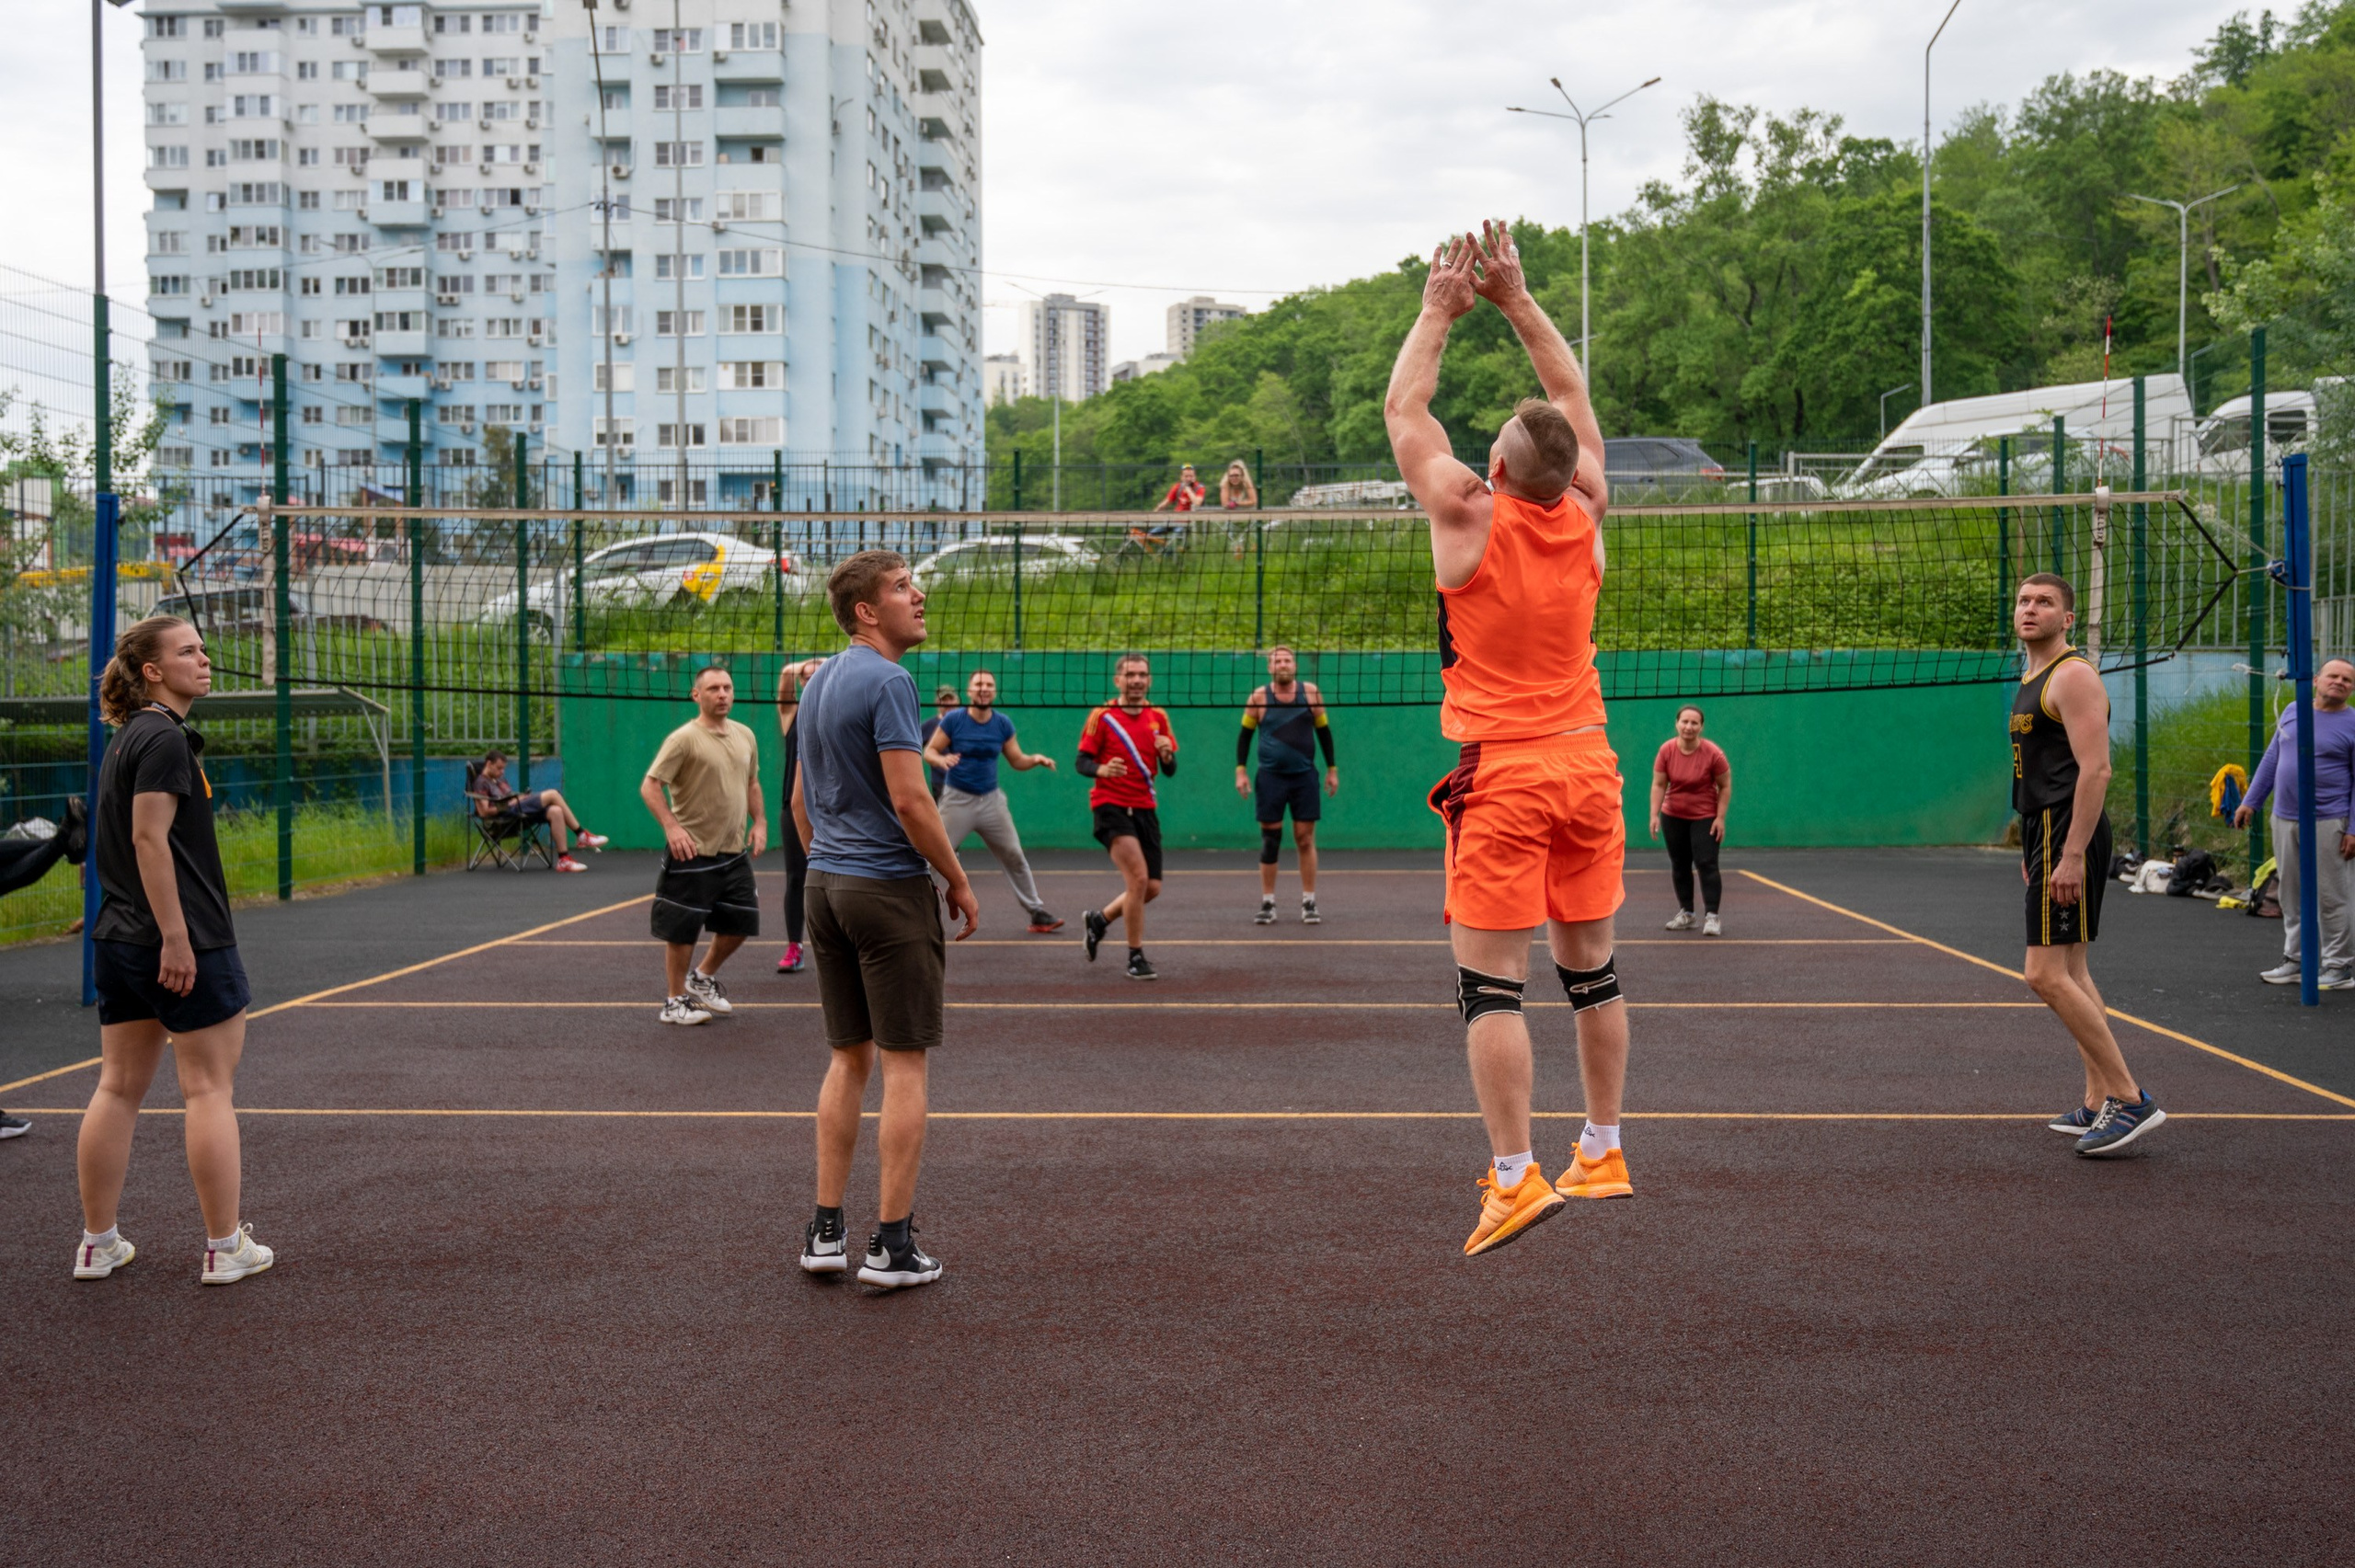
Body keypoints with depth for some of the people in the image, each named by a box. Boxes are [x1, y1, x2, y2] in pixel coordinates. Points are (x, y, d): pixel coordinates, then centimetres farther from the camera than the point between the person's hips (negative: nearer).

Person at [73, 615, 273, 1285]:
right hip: (187, 943, -9)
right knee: (210, 1087, -1)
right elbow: (149, 838, -20)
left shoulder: (129, 739, 16)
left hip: (118, 941, 9)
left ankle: (98, 1242, 17)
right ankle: (225, 1247, 4)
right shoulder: (165, 738, -13)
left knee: (118, 1086, 12)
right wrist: (175, 937, -22)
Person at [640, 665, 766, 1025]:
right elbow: (649, 785, -14)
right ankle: (675, 1001, 14)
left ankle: (703, 978, 34)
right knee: (682, 930, 0)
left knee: (740, 923, 12)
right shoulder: (684, 739, -12)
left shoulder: (745, 736, 9)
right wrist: (671, 826, -24)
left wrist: (760, 822, 9)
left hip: (734, 852, 7)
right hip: (693, 852, -7)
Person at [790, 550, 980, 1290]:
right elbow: (908, 799, -20)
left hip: (827, 887, 8)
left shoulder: (818, 682, 13)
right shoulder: (887, 681, -14)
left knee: (849, 1059, 13)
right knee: (904, 1064, -2)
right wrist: (960, 881, -9)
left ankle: (826, 1231, 14)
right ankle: (892, 1244, 0)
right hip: (889, 888, -8)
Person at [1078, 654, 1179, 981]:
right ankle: (1136, 957, -8)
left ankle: (1099, 919, 32)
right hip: (1111, 805, -5)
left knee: (1152, 888, 5)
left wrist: (1167, 754, -15)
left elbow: (1170, 770, 8)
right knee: (1138, 877, -19)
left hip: (1144, 809, 5)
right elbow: (1083, 761, -4)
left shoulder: (1158, 718, 8)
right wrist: (1102, 769, -25)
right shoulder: (1102, 717, -3)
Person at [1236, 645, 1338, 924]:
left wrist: (1332, 769, 9)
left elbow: (1324, 731, 10)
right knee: (1269, 840, 1)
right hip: (1270, 776, 0)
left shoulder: (1310, 692, 2)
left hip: (1304, 775, 0)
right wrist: (1241, 770, -1)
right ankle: (1267, 904, 9)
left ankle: (1309, 904, 7)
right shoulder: (1259, 696, 0)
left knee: (1306, 840, 0)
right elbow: (1245, 734, 8)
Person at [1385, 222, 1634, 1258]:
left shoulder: (1469, 517, -10)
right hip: (1586, 765, 5)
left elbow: (1403, 409, 4)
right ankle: (1602, 1149, 24)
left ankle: (1515, 1176, -8)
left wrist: (1439, 311, 14)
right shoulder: (1585, 516, 1)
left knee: (1490, 982, -4)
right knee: (1591, 970, 14)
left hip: (1501, 775, -5)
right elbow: (1574, 399, 17)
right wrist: (1516, 301, 18)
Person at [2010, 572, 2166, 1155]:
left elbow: (2095, 769, -21)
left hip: (2069, 835, -11)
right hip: (2049, 833, 11)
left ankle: (2129, 1098, -10)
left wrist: (2071, 855, -25)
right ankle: (2099, 1102, 18)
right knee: (2071, 973, 13)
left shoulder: (2073, 675, -13)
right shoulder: (2034, 677, 18)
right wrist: (2034, 846, 25)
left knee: (2046, 974, -14)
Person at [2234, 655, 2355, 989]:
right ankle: (2295, 961, 20)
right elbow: (2272, 759, 17)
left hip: (2327, 824, -5)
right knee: (2292, 896, 11)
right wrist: (2250, 802, 13)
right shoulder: (2292, 712, 10)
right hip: (2285, 820, 5)